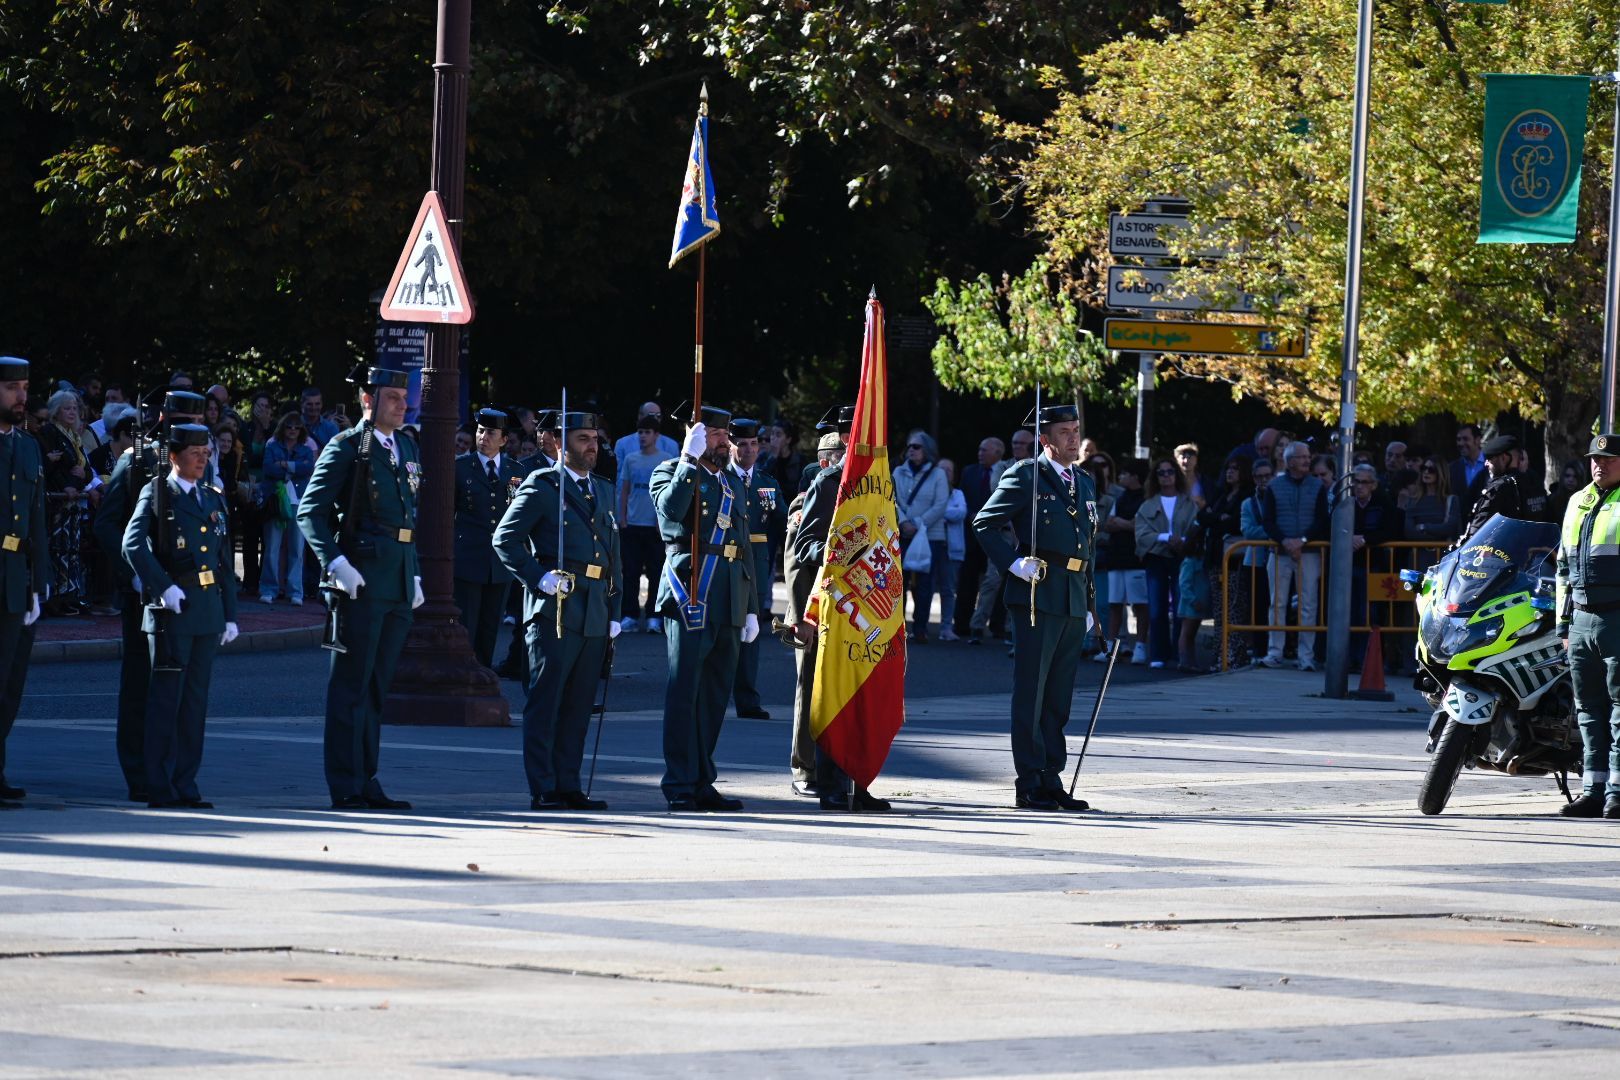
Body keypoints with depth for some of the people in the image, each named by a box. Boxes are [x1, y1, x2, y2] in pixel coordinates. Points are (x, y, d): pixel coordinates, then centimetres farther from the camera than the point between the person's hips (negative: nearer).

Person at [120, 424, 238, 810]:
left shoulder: (213, 499, 18)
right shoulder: (156, 493, 0)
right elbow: (133, 545, -13)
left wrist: (230, 615, 14)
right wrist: (164, 587, -20)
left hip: (208, 609, 6)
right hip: (173, 607, -6)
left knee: (196, 701, 7)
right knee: (166, 698, -5)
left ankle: (185, 785, 11)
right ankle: (160, 788, -4)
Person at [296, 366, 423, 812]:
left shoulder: (406, 449, 16)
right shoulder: (345, 448, -7)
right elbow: (310, 511, -11)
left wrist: (414, 573, 18)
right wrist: (335, 564, -21)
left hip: (399, 585, 7)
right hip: (362, 581, -7)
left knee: (376, 687, 12)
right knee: (352, 686, -4)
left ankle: (367, 781, 17)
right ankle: (346, 787, -2)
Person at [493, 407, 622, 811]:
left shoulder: (604, 491, 19)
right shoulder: (541, 485, -1)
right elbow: (504, 539, -6)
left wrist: (614, 611, 16)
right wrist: (539, 578, -15)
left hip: (594, 615, 7)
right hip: (556, 609, -7)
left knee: (578, 706, 8)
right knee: (545, 702, -5)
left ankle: (569, 785, 12)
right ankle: (543, 789, -5)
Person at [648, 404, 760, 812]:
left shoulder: (732, 485, 23)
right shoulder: (670, 472, 3)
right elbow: (670, 509, -21)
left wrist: (751, 608, 19)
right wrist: (690, 459, -19)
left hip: (729, 604, 7)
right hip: (690, 598, -7)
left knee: (715, 695, 8)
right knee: (684, 692, -6)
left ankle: (702, 782, 13)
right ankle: (680, 787, -6)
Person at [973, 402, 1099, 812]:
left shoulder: (1084, 484, 18)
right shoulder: (1026, 477, -3)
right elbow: (984, 523, -4)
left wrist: (1090, 604, 19)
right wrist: (1013, 563, -15)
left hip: (1073, 602, 7)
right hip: (1038, 595, -7)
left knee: (1059, 696, 10)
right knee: (1031, 691, -5)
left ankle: (1052, 779, 14)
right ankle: (1029, 785, -3)